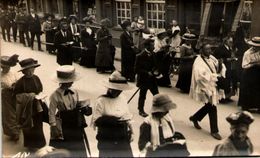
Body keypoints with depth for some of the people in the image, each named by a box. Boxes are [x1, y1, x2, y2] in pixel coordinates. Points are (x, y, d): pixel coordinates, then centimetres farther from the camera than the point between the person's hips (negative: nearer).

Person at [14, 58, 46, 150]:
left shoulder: (36, 78, -5)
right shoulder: (20, 82, -20)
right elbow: (19, 96, -16)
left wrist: (39, 96, -12)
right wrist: (33, 96, -22)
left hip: (37, 107, 4)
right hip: (27, 108, -4)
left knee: (38, 125, 18)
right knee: (29, 127, 11)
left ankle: (37, 142, 39)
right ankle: (30, 144, 31)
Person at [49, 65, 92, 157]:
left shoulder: (74, 93, -1)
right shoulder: (55, 96, -16)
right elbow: (52, 114, -12)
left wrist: (84, 109, -8)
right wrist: (54, 128, -14)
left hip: (76, 126, 5)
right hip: (63, 129, -5)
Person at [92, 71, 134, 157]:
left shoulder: (123, 98, 5)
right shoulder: (101, 101, -11)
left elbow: (127, 117, 11)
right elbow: (96, 121, -13)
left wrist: (131, 131, 4)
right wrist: (112, 120, -21)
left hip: (123, 138, 4)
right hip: (107, 140, -4)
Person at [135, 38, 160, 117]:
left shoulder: (153, 55, 2)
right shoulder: (140, 56, -16)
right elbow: (136, 70, -16)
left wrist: (156, 71, -6)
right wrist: (147, 73, -21)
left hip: (152, 79, 6)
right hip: (143, 80, -5)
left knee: (157, 95, 6)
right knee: (142, 96, 9)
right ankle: (141, 110, 27)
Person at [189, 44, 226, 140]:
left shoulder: (211, 58, 6)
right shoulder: (198, 62, -17)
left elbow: (221, 67, 14)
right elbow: (200, 76, -28)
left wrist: (221, 70, -10)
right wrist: (214, 76, -24)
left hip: (213, 86, 8)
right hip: (205, 87, -8)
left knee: (209, 106, 19)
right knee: (212, 108, -5)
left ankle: (194, 118, 41)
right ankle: (214, 131, 10)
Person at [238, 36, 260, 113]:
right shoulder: (247, 53, -11)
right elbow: (244, 66, -15)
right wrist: (254, 64, -21)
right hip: (249, 75, -4)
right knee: (247, 91, 7)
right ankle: (246, 106, 19)